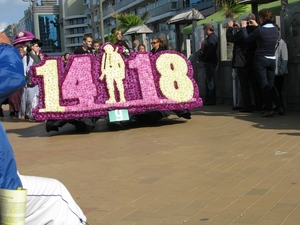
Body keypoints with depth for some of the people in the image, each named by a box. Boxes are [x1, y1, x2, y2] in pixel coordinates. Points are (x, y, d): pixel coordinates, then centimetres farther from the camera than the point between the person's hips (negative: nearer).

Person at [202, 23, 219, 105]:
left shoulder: (211, 38, -15)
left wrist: (204, 59, -13)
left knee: (210, 81, -7)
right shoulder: (212, 37, 18)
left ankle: (211, 101, -4)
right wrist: (203, 57, 10)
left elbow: (210, 51, -22)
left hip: (210, 63, -11)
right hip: (211, 62, 11)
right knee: (208, 81, 13)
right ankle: (208, 100, 18)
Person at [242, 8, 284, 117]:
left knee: (264, 85, -1)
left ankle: (269, 110, -3)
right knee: (271, 85, 14)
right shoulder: (275, 29, 2)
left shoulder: (260, 30, -17)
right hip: (272, 59, 6)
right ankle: (280, 107, 7)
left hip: (261, 60, -5)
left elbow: (247, 38, -4)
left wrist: (244, 27, 12)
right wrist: (257, 25, 31)